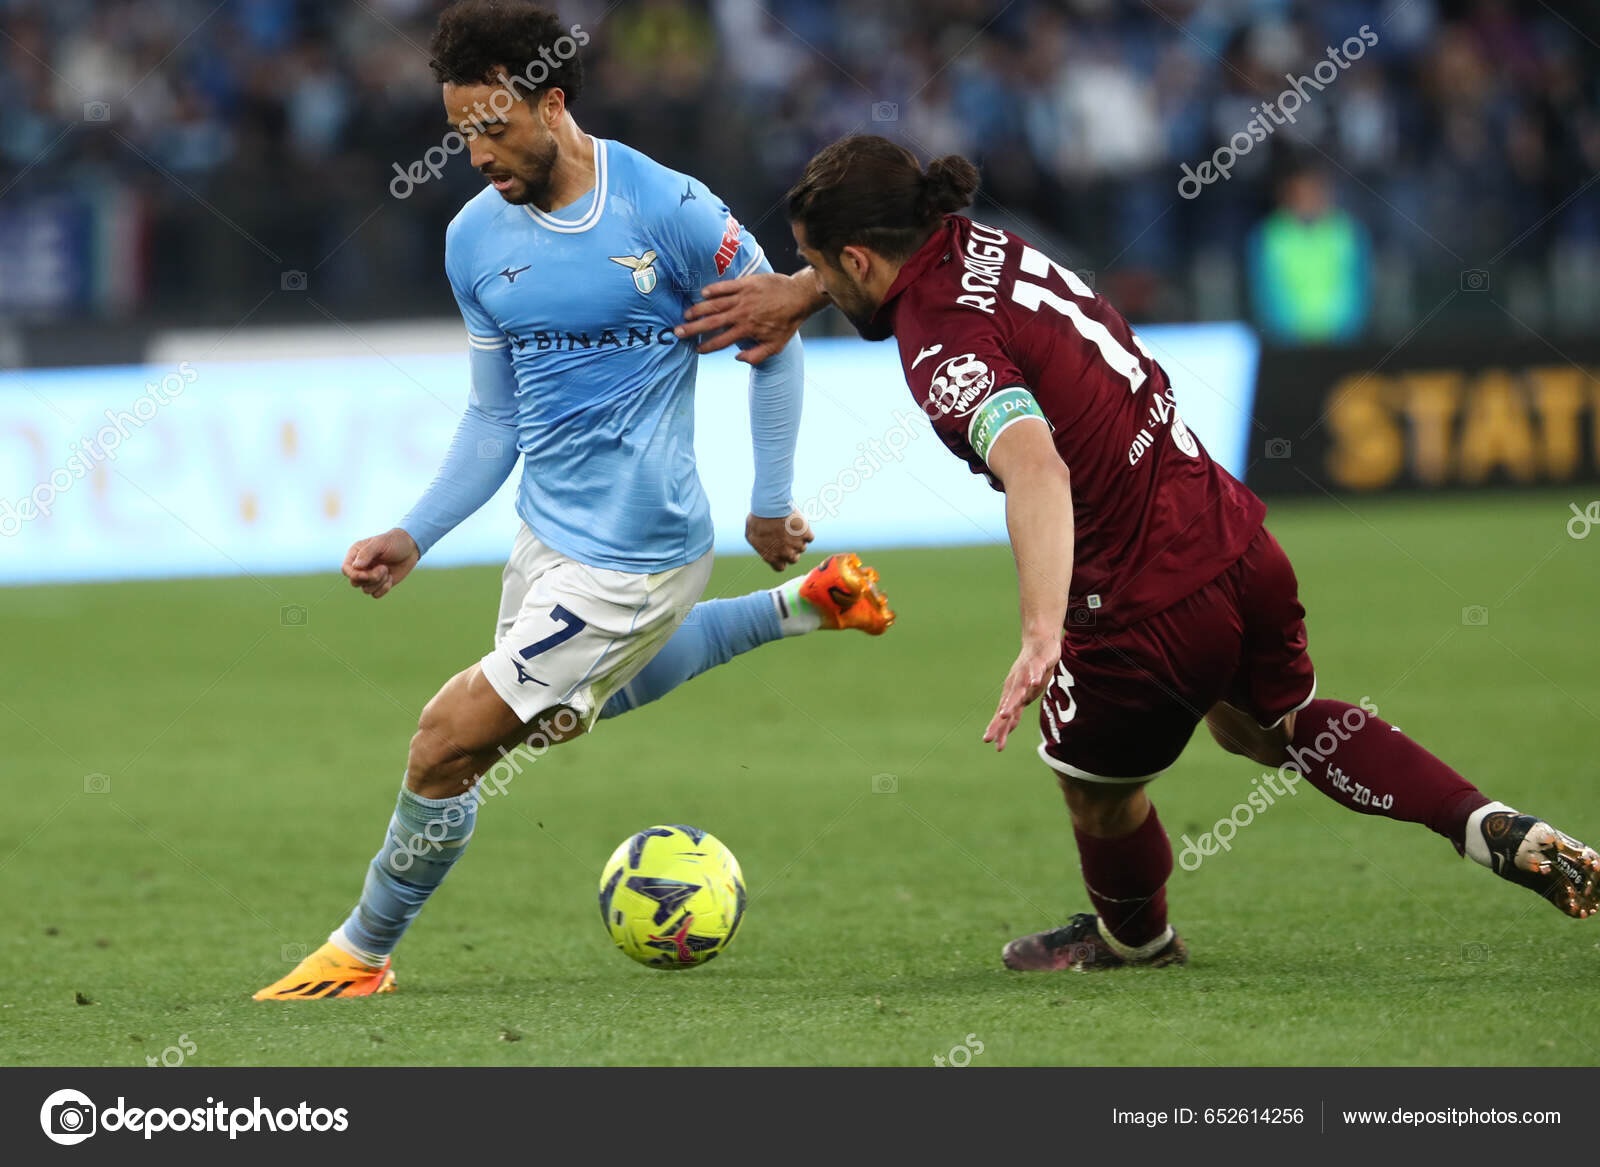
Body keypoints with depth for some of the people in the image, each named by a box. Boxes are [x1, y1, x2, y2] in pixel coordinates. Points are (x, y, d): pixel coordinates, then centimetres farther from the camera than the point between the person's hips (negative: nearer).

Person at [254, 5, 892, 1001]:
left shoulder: (669, 211, -19)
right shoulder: (477, 238, -1)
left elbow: (774, 340, -6)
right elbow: (496, 416, 9)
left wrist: (772, 505, -4)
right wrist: (414, 537, -2)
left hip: (630, 556, -8)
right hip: (547, 535, 8)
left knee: (447, 746, -9)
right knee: (563, 711, 32)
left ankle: (361, 955, 12)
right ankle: (806, 607, 38)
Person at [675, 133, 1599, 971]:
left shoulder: (945, 349, -24)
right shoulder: (970, 244, 2)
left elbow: (1035, 468, -43)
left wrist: (1040, 636, -51)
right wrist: (797, 296, 16)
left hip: (1151, 608, -9)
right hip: (1236, 539, 9)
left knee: (1096, 782, 22)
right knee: (1268, 723, 32)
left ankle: (1133, 938, 49)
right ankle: (1494, 829, 18)